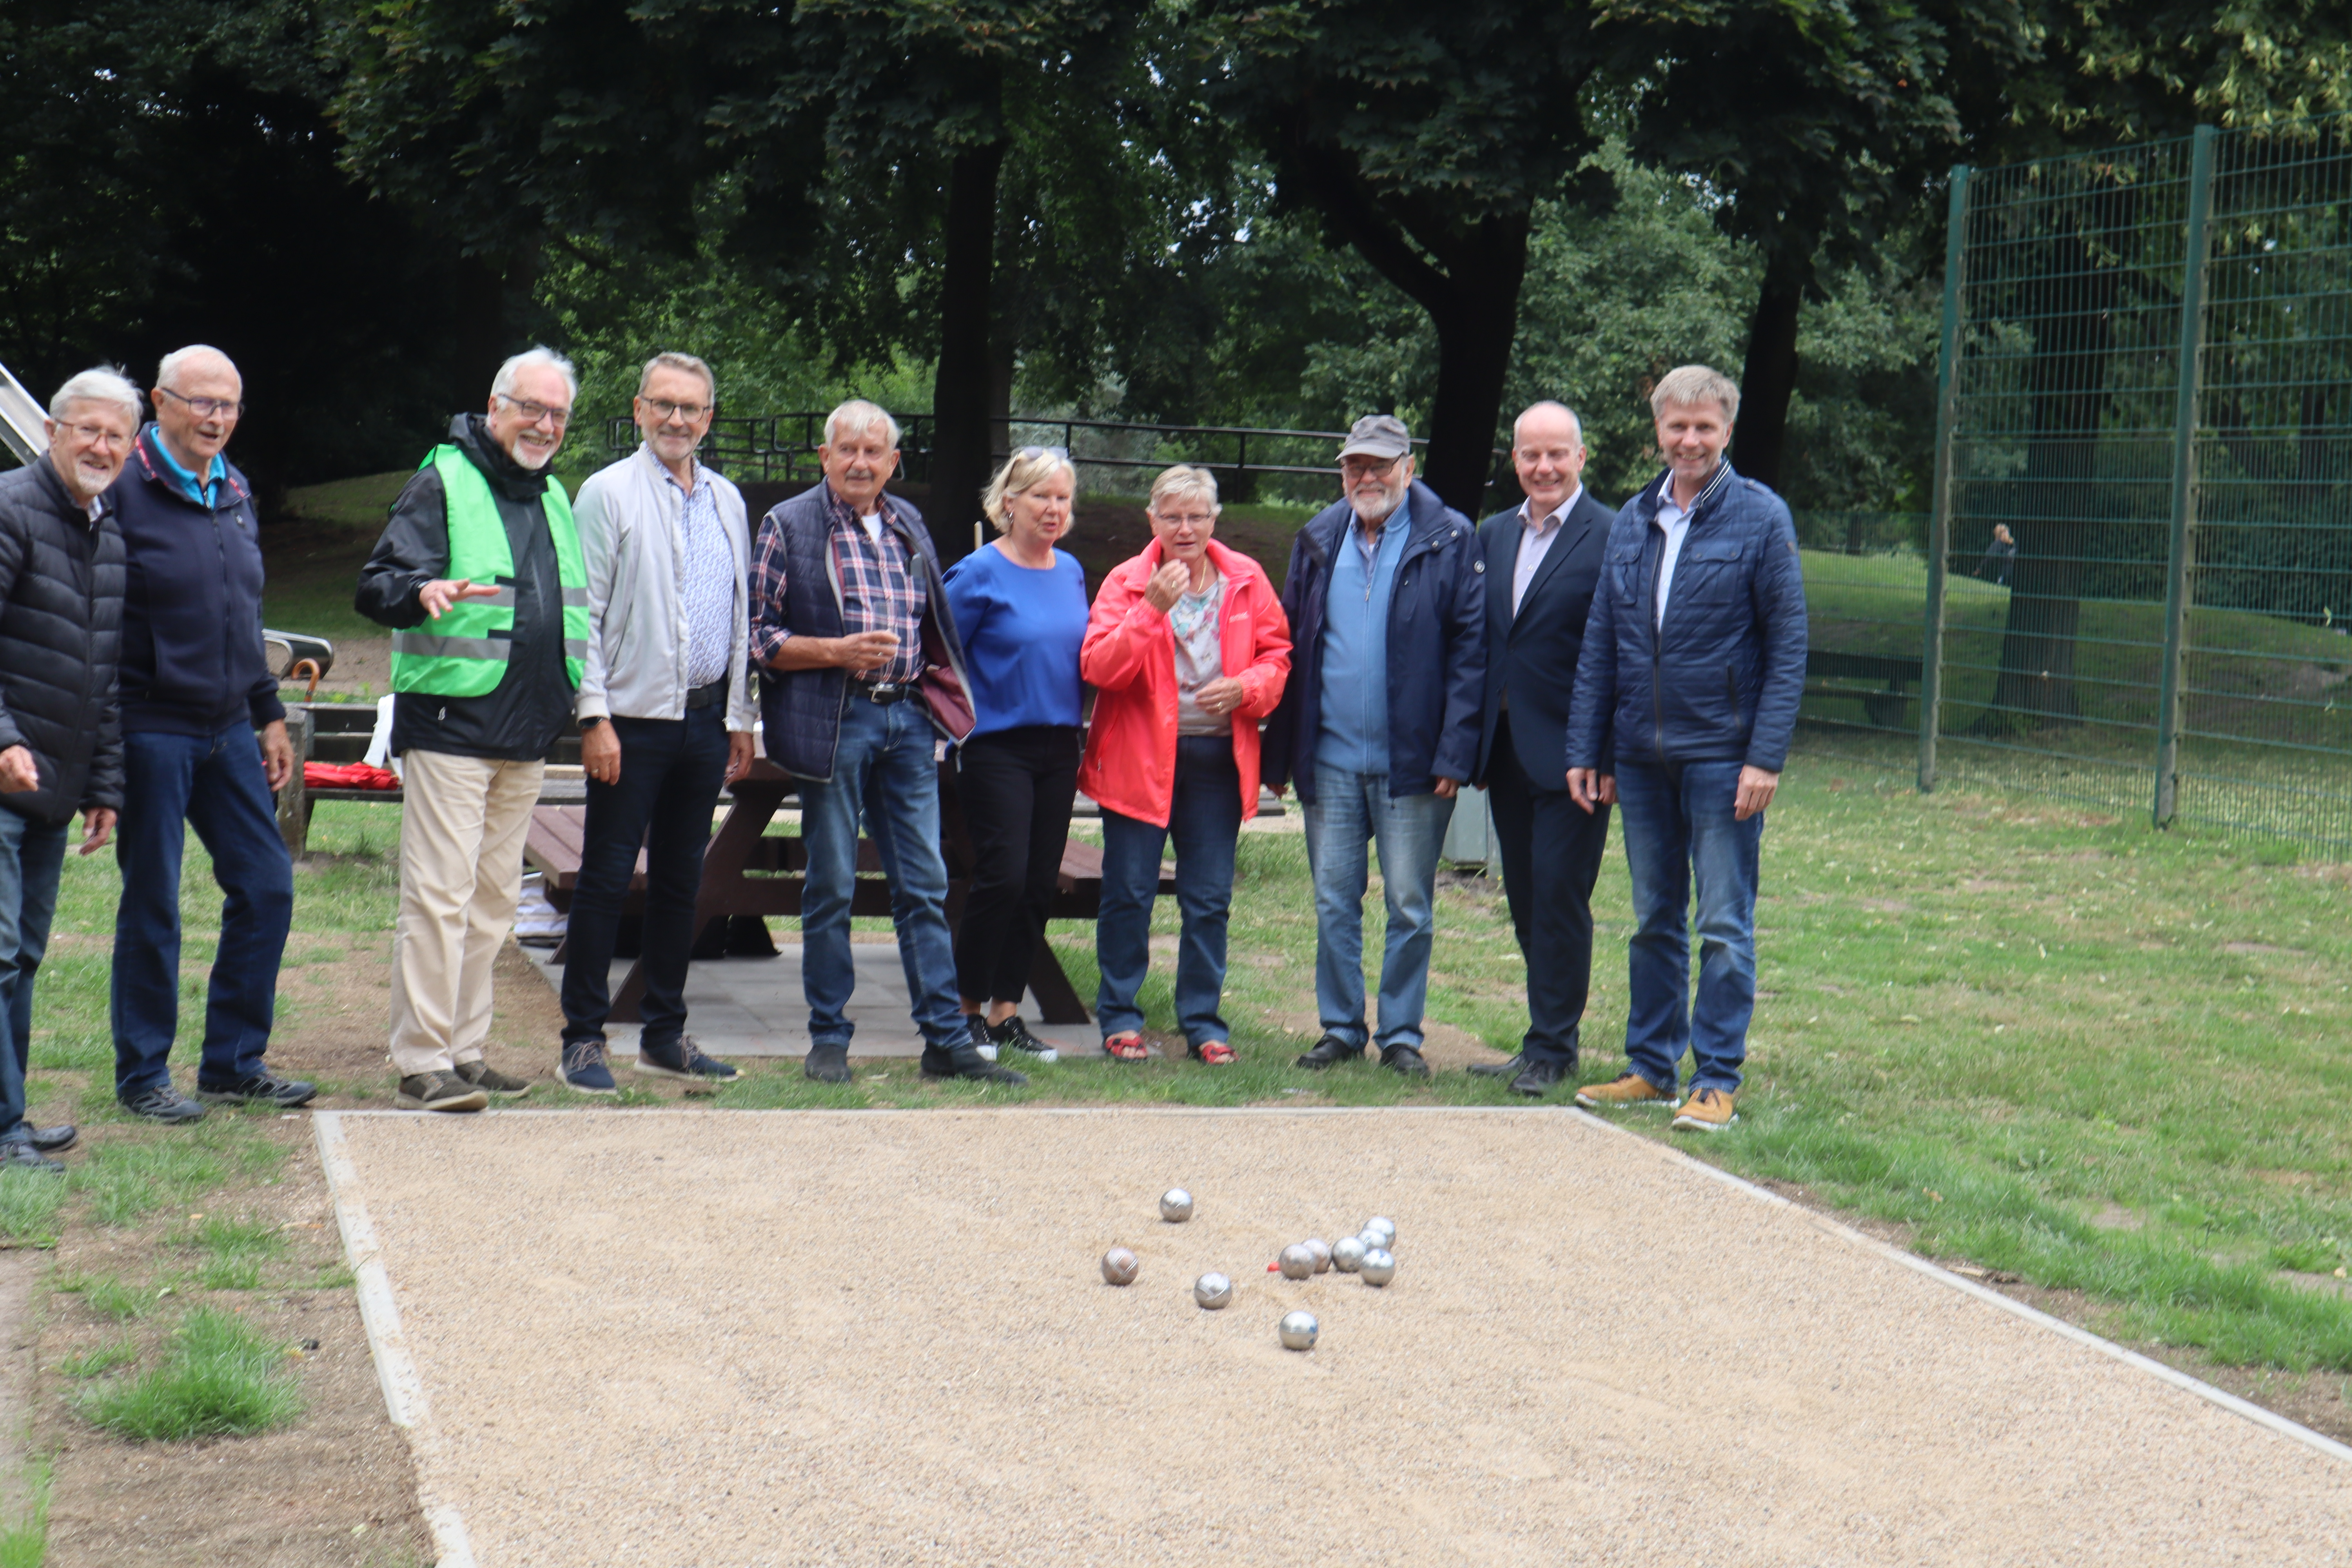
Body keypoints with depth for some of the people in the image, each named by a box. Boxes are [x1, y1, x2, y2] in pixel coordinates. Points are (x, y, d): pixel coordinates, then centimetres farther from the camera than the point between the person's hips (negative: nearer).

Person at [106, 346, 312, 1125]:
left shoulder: (235, 493, 14)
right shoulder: (125, 490, -10)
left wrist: (270, 715, 19)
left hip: (229, 731, 7)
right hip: (151, 731, -7)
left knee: (266, 887, 7)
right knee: (152, 906, 0)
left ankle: (233, 1061, 19)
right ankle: (143, 1075, 13)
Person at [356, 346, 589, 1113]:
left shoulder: (553, 497, 18)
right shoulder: (442, 483, -5)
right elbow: (376, 586, -13)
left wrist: (574, 695, 20)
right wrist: (422, 593, -33)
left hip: (527, 734, 8)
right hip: (449, 725, -8)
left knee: (493, 899, 11)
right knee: (439, 896, -9)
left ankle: (465, 1050, 19)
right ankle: (423, 1062, -5)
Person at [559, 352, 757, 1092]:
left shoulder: (726, 501, 14)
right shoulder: (608, 493, -3)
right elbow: (585, 613, -7)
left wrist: (740, 717, 14)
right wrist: (594, 717, -13)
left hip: (704, 718, 6)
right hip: (634, 718, -5)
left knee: (681, 879, 11)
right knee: (605, 880, -2)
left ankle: (665, 1034, 20)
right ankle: (583, 1039, 5)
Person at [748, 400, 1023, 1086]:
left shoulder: (908, 525, 15)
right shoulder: (788, 526, -1)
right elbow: (756, 634, -6)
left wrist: (939, 695, 12)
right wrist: (837, 652, -17)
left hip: (908, 718, 5)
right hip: (832, 721, -4)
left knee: (925, 885, 5)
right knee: (830, 887, 2)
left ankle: (948, 1039, 8)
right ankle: (828, 1041, 11)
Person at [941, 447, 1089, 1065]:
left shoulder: (1071, 572, 11)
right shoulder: (978, 574, -7)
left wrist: (1079, 726, 10)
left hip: (1058, 747, 6)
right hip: (996, 746, -6)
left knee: (1040, 884, 5)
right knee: (1002, 877, -11)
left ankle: (1006, 1010, 15)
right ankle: (966, 1010, 2)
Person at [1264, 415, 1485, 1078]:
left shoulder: (1450, 539, -3)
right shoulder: (1319, 539, 11)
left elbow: (1470, 649, -6)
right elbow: (1290, 644, 11)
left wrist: (1454, 751, -13)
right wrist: (1279, 751, 6)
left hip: (1411, 761, -4)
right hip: (1329, 757, 4)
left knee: (1409, 906, 3)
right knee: (1334, 900, 9)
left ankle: (1401, 1035, 14)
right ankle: (1340, 1028, 19)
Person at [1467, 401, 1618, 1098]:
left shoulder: (1611, 537, -8)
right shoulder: (1494, 535, 13)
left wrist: (1608, 758, -14)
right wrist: (1474, 743, 10)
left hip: (1570, 753, -7)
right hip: (1506, 747, 7)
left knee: (1559, 897, -3)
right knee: (1525, 901, 12)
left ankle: (1552, 1048, 6)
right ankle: (1546, 1039, 22)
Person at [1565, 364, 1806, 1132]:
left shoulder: (1761, 519, -4)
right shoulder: (1632, 522, 9)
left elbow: (1788, 645, -7)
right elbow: (1600, 644, 12)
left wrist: (1765, 757, -13)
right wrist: (1584, 749, 7)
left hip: (1722, 756, -5)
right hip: (1641, 758, 5)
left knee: (1723, 928, 0)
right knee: (1653, 922, 13)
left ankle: (1717, 1081, 6)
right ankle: (1650, 1067, 22)